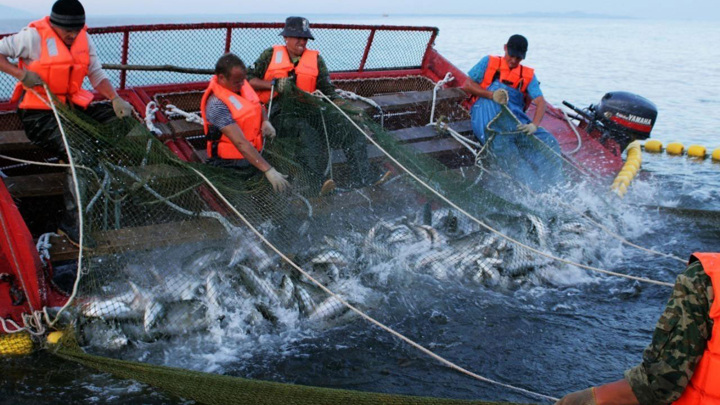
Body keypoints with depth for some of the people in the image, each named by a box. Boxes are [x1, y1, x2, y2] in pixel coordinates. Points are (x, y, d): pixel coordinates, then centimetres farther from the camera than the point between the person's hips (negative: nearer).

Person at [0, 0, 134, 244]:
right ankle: (71, 221, -18)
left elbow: (96, 75, 5)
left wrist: (115, 99, -13)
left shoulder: (83, 39, 5)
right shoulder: (34, 36, -12)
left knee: (121, 119, -10)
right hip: (39, 112, -7)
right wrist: (22, 73, -22)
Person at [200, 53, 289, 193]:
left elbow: (258, 106, 17)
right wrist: (268, 171, -39)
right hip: (231, 165, -7)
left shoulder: (241, 84, -4)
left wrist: (265, 121, -6)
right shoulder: (217, 105, -27)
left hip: (253, 155, 7)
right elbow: (241, 143, -34)